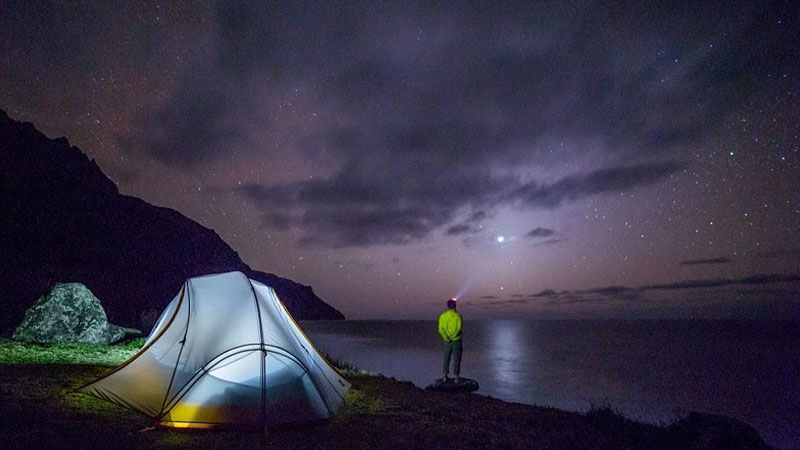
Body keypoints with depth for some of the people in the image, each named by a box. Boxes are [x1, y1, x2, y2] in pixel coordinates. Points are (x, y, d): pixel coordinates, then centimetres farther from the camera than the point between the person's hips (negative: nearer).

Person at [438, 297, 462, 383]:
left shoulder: (443, 316, -1)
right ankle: (457, 377, 11)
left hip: (447, 341, 3)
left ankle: (445, 376, 17)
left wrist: (446, 338, -10)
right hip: (456, 340, -3)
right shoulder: (457, 315, -13)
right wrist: (452, 338, -13)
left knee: (446, 358, 15)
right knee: (456, 359, 6)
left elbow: (441, 329, -6)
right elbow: (458, 328, -19)